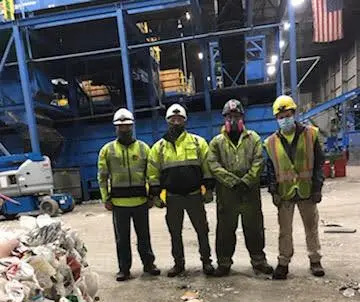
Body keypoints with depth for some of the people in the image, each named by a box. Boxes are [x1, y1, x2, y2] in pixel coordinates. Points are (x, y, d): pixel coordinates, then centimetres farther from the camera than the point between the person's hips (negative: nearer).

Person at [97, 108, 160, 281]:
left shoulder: (143, 147, 4)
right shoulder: (107, 150, 2)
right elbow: (102, 176, 3)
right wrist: (105, 198, -2)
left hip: (141, 201, 1)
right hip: (119, 202, 0)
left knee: (144, 235, 13)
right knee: (122, 238, 10)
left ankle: (148, 263, 29)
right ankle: (124, 268, 25)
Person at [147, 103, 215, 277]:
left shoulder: (198, 142, 0)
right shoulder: (159, 146, 3)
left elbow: (208, 167, 1)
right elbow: (153, 172, 5)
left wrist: (208, 189, -3)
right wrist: (156, 195, 2)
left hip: (194, 195, -1)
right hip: (172, 198, 1)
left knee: (202, 230, 9)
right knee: (175, 233, 13)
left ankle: (206, 261, 27)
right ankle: (178, 263, 29)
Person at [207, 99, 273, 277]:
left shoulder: (253, 139, 7)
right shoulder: (217, 142, 5)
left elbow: (258, 162, -2)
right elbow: (213, 165, -6)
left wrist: (246, 181, -14)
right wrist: (233, 181, -15)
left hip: (250, 192, 1)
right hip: (226, 194, 0)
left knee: (254, 227, 12)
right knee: (225, 229, 9)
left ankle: (258, 260, 30)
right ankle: (224, 262, 24)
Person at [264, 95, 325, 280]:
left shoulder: (310, 134, -1)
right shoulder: (271, 142, 2)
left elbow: (318, 163, 0)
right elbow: (271, 169, 4)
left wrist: (317, 188, -5)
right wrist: (273, 191, -3)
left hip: (307, 191, 0)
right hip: (284, 193, 1)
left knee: (311, 227, 13)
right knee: (285, 230, 9)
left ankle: (315, 260, 30)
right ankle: (283, 263, 21)